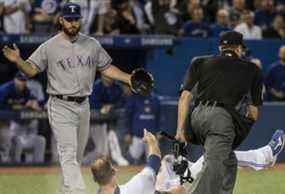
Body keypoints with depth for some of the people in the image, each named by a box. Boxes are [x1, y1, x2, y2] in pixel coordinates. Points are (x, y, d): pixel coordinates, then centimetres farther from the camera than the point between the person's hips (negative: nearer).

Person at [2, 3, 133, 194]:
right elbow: (31, 69, -7)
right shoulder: (49, 47, -4)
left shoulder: (92, 44, 9)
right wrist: (18, 61, -27)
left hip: (83, 106, 5)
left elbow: (107, 68, 16)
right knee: (69, 155, -15)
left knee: (77, 157, 10)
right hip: (61, 107, -5)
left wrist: (130, 78, 5)